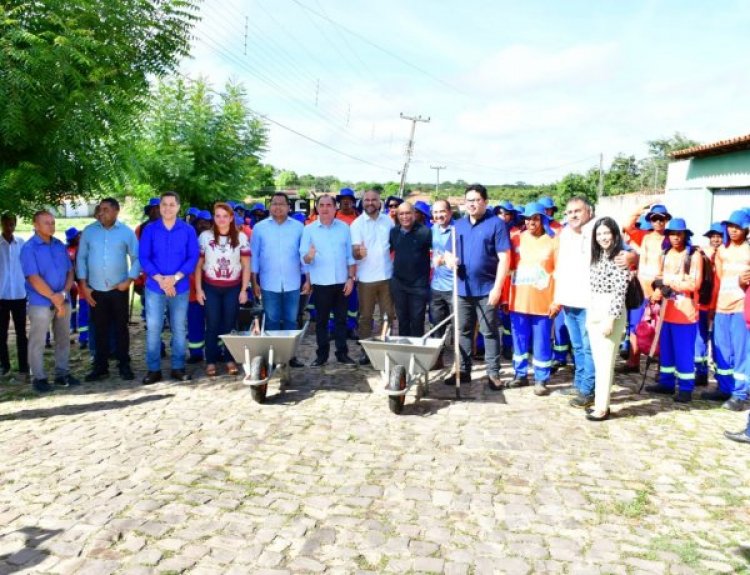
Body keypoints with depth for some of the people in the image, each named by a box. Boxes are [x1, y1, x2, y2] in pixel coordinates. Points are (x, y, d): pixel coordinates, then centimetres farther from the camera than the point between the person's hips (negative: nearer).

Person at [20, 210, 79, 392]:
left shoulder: (60, 245, 8)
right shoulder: (29, 248, -9)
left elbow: (70, 271, 8)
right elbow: (34, 279, -15)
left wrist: (63, 293, -8)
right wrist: (54, 298, -16)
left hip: (64, 300, 5)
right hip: (41, 302, -5)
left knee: (63, 339, 11)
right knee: (38, 342, 1)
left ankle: (62, 374, 21)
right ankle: (39, 378, 10)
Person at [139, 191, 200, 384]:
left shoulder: (188, 230, 2)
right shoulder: (149, 230, 2)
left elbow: (193, 257, -3)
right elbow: (143, 257, -2)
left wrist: (175, 277, -14)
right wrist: (160, 278, -15)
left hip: (180, 287, 0)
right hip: (155, 286, 0)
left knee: (179, 329, 7)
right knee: (153, 328, 1)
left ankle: (178, 367, 17)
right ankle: (153, 369, 10)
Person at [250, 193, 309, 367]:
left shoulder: (298, 227, 3)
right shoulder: (260, 227, 2)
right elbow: (254, 256, 3)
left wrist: (307, 280, 1)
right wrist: (254, 282, 0)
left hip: (293, 284, 1)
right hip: (269, 284, -1)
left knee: (291, 321, 8)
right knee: (272, 321, 7)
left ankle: (291, 355, 18)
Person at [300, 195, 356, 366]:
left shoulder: (344, 227, 3)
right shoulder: (309, 229, -1)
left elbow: (350, 256, 4)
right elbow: (303, 257, -8)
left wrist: (351, 278, -1)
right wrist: (309, 256, -30)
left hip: (341, 282, 1)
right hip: (321, 283, -1)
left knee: (341, 319, 9)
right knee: (321, 320, 7)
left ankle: (342, 353, 17)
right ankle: (322, 354, 15)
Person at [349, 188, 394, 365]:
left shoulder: (388, 221, 5)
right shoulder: (357, 223, -4)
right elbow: (354, 252, -12)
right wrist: (358, 252, -35)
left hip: (386, 275, 3)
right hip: (366, 278, -2)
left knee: (388, 315, 9)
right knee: (366, 316, 5)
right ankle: (365, 350, 13)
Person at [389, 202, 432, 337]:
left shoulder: (425, 231, -8)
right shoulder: (393, 232, 6)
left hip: (419, 284, -4)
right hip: (398, 283, 4)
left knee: (417, 320, 3)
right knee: (402, 319, 14)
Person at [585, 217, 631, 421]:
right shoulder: (598, 256, 14)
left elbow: (619, 293, -15)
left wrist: (610, 319, -19)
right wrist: (590, 314, 13)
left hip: (610, 313, -8)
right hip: (594, 313, 8)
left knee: (606, 361, -4)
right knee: (598, 361, 11)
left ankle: (602, 407, 1)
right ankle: (599, 401, 19)